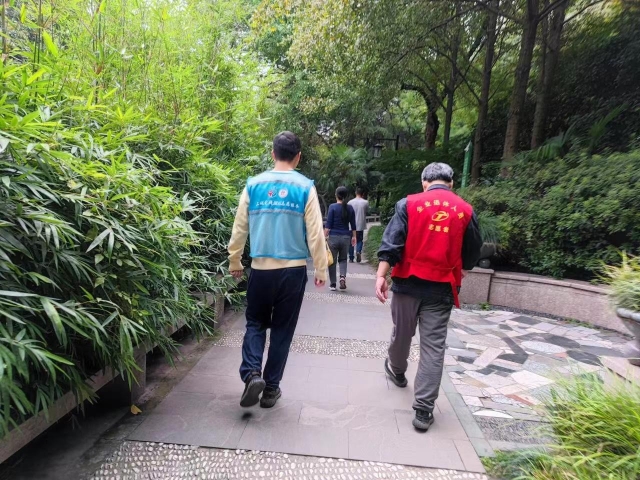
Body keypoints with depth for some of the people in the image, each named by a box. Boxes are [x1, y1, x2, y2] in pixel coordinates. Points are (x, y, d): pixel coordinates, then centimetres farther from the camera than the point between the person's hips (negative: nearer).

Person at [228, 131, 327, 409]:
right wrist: (321, 269, 5)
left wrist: (234, 262, 16)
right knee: (282, 329, 12)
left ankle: (252, 373, -1)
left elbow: (240, 228, 5)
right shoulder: (305, 187, -4)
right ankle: (271, 388, 20)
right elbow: (315, 233, -5)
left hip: (261, 268, 1)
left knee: (255, 323, 18)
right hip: (293, 270, -1)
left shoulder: (254, 184, 1)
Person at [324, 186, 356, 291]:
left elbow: (328, 224, -10)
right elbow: (353, 225, 8)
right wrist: (354, 237, 19)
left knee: (332, 260, 8)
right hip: (346, 237, 3)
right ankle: (343, 276, -6)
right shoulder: (350, 208, 4)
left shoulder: (332, 207, -7)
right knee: (343, 259, 19)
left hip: (334, 237, -3)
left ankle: (333, 284, 12)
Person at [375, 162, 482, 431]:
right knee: (434, 346, 5)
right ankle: (424, 410, 8)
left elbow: (391, 243, -10)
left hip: (408, 281, 0)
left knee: (401, 333, 21)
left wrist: (381, 276, -11)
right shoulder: (466, 211, 2)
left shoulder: (409, 203, -3)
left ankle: (396, 371, 47)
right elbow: (472, 253, 11)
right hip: (442, 287, 0)